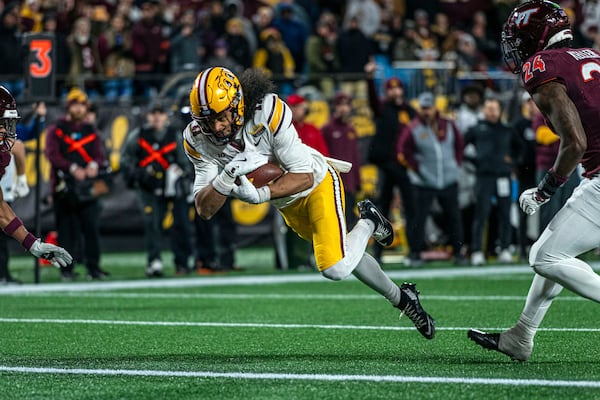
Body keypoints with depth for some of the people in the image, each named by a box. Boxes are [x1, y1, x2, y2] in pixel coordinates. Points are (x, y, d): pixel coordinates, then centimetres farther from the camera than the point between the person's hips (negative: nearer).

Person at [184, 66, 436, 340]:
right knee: (345, 259, 17)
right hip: (287, 205, 5)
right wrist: (226, 178, -40)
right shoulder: (197, 139, -22)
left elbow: (304, 177, -32)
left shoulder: (269, 112, -36)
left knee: (335, 269, -18)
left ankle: (367, 224, 13)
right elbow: (204, 210, -21)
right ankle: (399, 297, 40)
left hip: (317, 183, -5)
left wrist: (260, 194, -47)